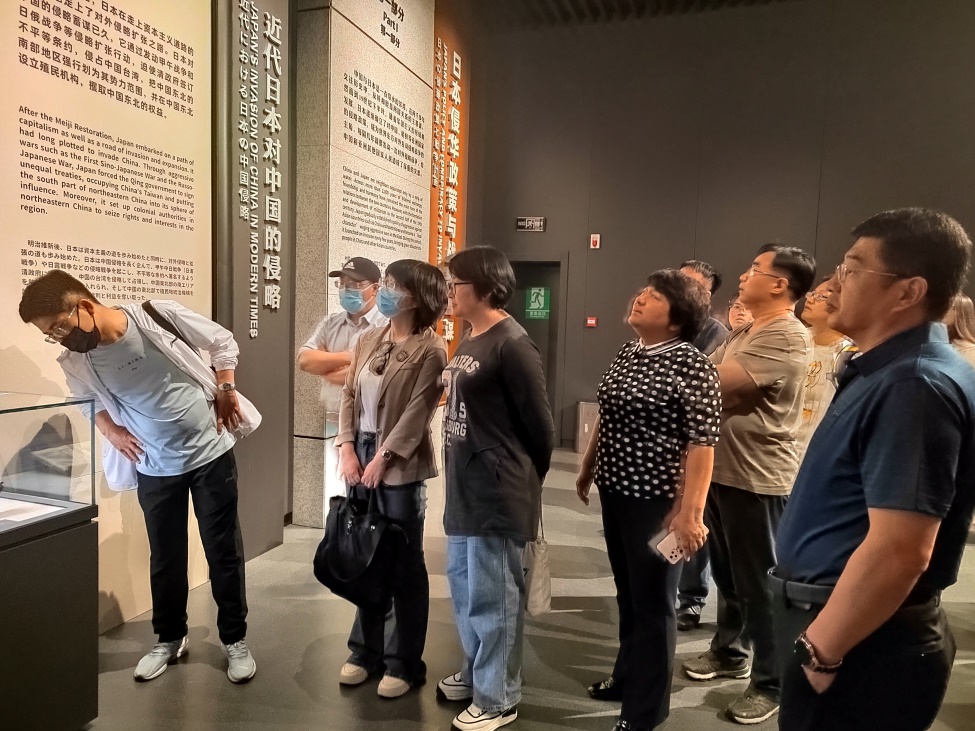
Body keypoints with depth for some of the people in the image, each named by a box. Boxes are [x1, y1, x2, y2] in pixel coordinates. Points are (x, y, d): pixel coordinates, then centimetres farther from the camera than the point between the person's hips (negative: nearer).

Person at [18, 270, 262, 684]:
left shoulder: (159, 316, -18)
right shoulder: (75, 363, -7)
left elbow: (223, 343, -4)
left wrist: (226, 392, -8)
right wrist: (112, 432, -2)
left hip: (211, 453, -3)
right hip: (155, 469, 3)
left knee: (224, 552, 7)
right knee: (165, 558, 14)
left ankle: (235, 640, 23)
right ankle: (169, 639, 36)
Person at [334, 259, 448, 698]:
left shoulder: (430, 350, -10)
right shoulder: (369, 341, 9)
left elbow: (416, 413, -16)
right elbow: (349, 395, 7)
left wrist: (382, 459, -17)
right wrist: (347, 448, -4)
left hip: (400, 466, -6)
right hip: (360, 457, 6)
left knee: (404, 565, 6)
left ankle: (405, 663, 22)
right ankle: (366, 650, 33)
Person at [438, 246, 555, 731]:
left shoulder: (512, 345, -17)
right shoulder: (469, 340, 11)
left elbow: (539, 425, -13)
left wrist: (523, 483, 0)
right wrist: (462, 472, 14)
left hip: (497, 493, -9)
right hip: (465, 487, 9)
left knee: (492, 595, 5)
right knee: (463, 585, 21)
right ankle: (476, 672, 41)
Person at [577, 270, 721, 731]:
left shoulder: (692, 366, -17)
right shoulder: (627, 353, 7)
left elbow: (702, 443, -20)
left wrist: (690, 511, -23)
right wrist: (588, 468, 22)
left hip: (657, 499, -7)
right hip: (616, 490, 7)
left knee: (653, 602, 8)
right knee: (627, 593, 22)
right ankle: (627, 676, 43)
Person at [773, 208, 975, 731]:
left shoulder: (914, 385, -23)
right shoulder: (891, 373, 9)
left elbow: (899, 550, -29)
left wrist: (820, 651, -19)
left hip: (861, 643, -9)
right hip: (849, 625, 9)